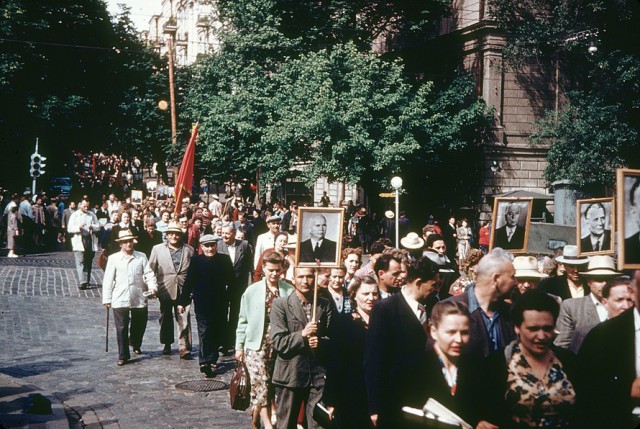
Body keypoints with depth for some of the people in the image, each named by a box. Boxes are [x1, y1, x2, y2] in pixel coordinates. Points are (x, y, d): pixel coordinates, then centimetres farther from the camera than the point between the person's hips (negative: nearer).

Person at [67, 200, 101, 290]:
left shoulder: (92, 215, 14)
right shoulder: (75, 215, 4)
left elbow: (98, 227, 12)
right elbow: (69, 229, -2)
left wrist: (92, 227, -10)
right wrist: (79, 227, -20)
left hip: (91, 241, 3)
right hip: (79, 241, -3)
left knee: (89, 262, 8)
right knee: (80, 262, -12)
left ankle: (87, 281, 18)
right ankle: (83, 282, -19)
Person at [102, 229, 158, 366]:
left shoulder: (141, 257, 6)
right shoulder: (114, 258, 2)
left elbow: (149, 274, 2)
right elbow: (108, 280, 3)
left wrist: (153, 287, -17)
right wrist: (107, 299, 0)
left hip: (139, 299, 2)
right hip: (120, 300, -2)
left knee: (139, 325, 14)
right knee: (121, 328, -1)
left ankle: (135, 344, 43)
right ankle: (123, 356, 7)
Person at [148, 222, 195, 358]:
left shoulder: (189, 250, 7)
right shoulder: (157, 249, 6)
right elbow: (151, 269, 7)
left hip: (183, 289, -1)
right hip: (165, 289, 1)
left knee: (184, 319, -8)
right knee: (166, 318, 12)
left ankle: (184, 347, -7)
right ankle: (167, 344, 27)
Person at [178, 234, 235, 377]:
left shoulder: (224, 260, 2)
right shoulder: (196, 260, -1)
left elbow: (231, 280, 4)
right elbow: (188, 282, 1)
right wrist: (182, 301, 2)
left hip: (220, 304, 2)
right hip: (202, 305, -2)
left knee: (218, 333, 7)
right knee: (204, 332, -4)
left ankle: (212, 360, 21)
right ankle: (205, 362, -7)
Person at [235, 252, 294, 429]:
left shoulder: (289, 292, -4)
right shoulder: (252, 291, -1)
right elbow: (243, 320, 6)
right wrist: (239, 346, 6)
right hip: (256, 346, -1)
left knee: (271, 387, 10)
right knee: (261, 384, -9)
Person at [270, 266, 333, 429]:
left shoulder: (325, 305, 7)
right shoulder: (280, 304, -2)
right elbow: (277, 342, -8)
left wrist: (321, 342, -12)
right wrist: (302, 335, -19)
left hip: (318, 376, 2)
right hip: (290, 375, -2)